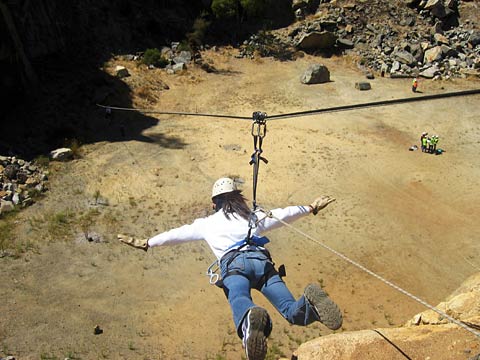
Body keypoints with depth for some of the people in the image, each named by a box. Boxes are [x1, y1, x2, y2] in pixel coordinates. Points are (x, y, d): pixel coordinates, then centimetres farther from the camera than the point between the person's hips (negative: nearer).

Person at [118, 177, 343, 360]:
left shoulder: (207, 223, 31)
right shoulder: (253, 217, 35)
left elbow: (177, 234, 33)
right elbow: (283, 214, 41)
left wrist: (146, 243, 44)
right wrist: (311, 208, 55)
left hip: (233, 264, -2)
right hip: (261, 261, 2)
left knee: (240, 303, -31)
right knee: (293, 311, -11)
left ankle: (251, 321, -68)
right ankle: (310, 303, -47)